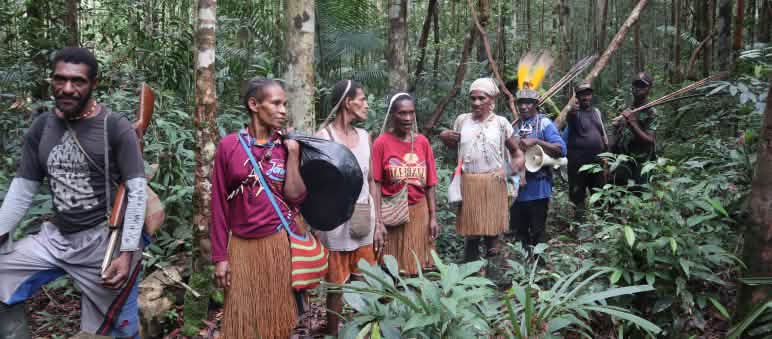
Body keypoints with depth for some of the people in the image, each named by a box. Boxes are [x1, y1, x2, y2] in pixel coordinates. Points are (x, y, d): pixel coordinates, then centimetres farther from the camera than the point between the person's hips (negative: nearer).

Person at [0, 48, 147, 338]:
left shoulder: (116, 127, -11)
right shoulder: (41, 127, 5)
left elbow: (137, 191, -13)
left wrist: (127, 252, -19)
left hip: (105, 240, -5)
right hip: (56, 237, 5)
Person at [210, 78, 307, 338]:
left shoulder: (288, 146, 2)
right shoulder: (229, 145, -2)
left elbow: (295, 197, -6)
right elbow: (219, 203, -1)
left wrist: (293, 154, -11)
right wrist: (220, 255, -2)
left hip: (281, 242, 1)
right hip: (242, 245, 0)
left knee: (277, 317, 10)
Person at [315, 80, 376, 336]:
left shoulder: (365, 136, 9)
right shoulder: (323, 136, -8)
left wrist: (379, 219, 10)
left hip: (363, 220, 5)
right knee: (337, 286, 6)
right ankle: (332, 334, 22)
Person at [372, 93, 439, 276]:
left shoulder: (423, 142, 2)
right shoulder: (381, 143, -8)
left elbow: (429, 184, 5)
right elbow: (376, 185, -10)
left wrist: (433, 217, 3)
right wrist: (378, 223, -15)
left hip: (419, 211, 3)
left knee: (417, 266, 12)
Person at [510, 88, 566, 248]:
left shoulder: (544, 123, -5)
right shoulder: (515, 125, 12)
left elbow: (561, 149, -16)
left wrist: (535, 141, -24)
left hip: (537, 188, -6)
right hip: (517, 186, 6)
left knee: (537, 233, 4)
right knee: (518, 231, 15)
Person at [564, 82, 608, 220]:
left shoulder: (597, 112, 11)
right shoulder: (575, 113, -8)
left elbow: (603, 134, 20)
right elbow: (570, 119, -34)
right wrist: (571, 111, -57)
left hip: (596, 160, 6)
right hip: (578, 162, -6)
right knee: (578, 194, 1)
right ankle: (579, 218, 10)